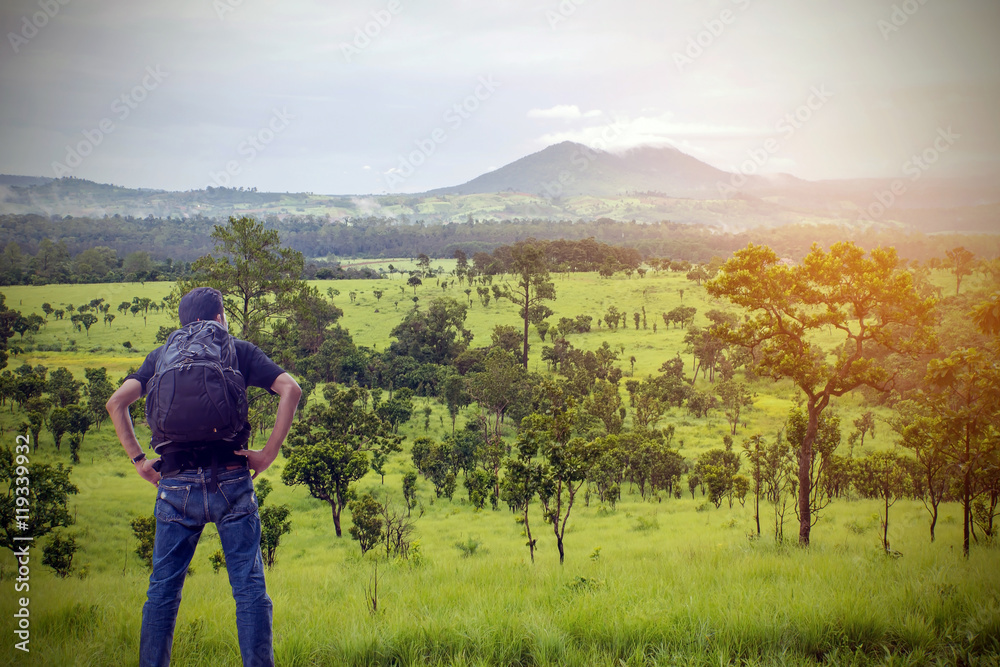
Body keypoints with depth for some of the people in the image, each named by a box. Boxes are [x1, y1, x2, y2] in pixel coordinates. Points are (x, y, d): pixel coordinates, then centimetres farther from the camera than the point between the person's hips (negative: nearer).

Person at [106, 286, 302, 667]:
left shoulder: (161, 356, 16)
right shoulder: (239, 351, 9)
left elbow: (117, 401, 3)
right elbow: (290, 389, -5)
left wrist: (139, 460, 7)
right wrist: (269, 453, -2)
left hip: (176, 486, 2)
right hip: (231, 482, -2)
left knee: (163, 590, 11)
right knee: (249, 588, 3)